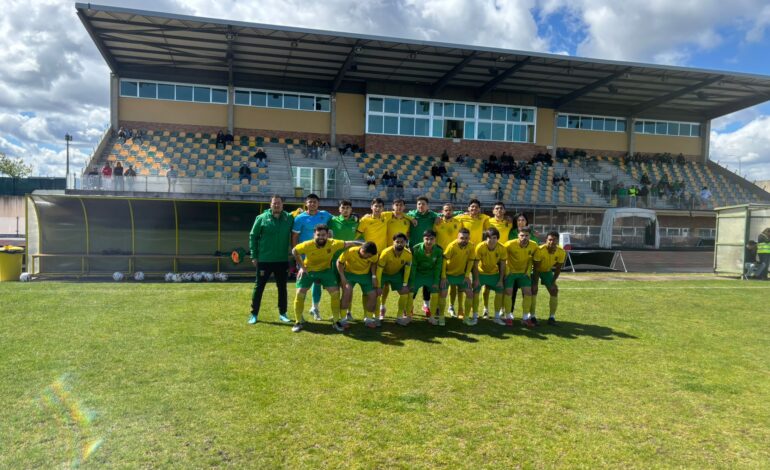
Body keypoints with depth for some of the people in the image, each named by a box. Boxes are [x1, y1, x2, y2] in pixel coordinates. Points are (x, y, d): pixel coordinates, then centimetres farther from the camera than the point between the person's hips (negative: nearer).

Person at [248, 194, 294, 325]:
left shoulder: (289, 218, 1)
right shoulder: (262, 218, -5)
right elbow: (253, 236, -1)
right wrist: (254, 256, -4)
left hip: (283, 260, 2)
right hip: (264, 260, -2)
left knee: (282, 287, 11)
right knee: (259, 287, 5)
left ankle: (282, 313, 24)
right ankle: (254, 314, 15)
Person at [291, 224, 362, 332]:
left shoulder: (333, 243, -26)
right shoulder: (307, 245, -28)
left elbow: (350, 243, -20)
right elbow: (294, 251, -10)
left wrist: (364, 244, -32)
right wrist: (301, 266, -12)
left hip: (325, 270, 1)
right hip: (308, 271, -1)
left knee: (335, 292, -8)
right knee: (300, 293, -10)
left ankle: (335, 321, 8)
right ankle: (299, 322, 7)